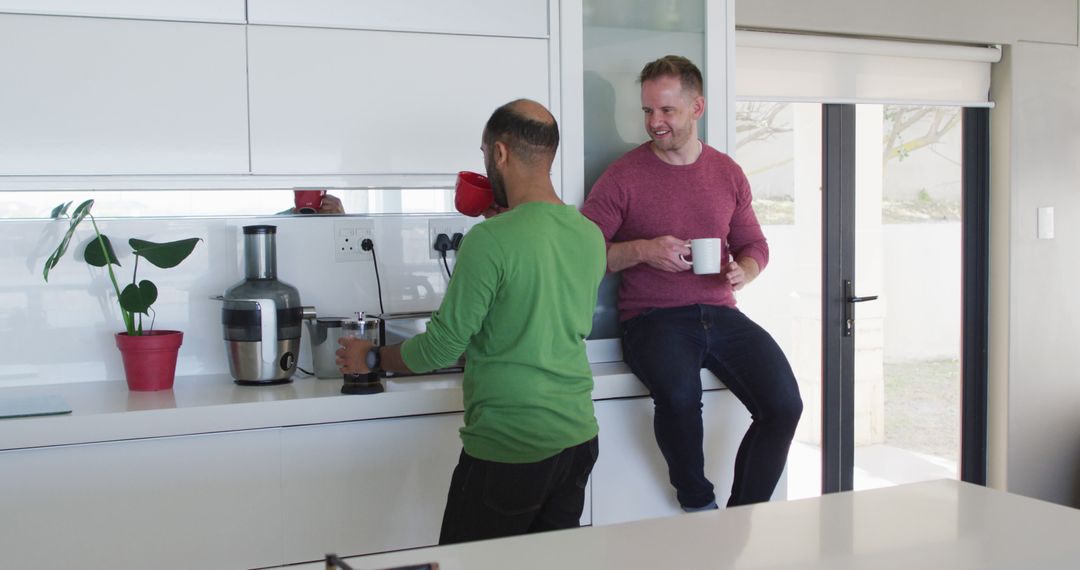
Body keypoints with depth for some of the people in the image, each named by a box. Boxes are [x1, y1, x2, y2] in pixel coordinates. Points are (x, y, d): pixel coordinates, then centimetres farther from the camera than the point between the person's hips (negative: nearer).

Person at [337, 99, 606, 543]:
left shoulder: (489, 240, -17)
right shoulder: (591, 236, 3)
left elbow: (441, 348, -12)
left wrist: (371, 358, 5)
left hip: (510, 450, -7)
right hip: (579, 438, 7)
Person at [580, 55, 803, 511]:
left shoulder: (727, 173, 13)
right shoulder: (623, 175, 0)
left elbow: (753, 244, 22)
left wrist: (743, 272, -1)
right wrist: (642, 251, -15)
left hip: (719, 313, 4)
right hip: (652, 316, -4)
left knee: (784, 403, -18)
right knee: (679, 394, -35)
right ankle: (699, 508, -9)